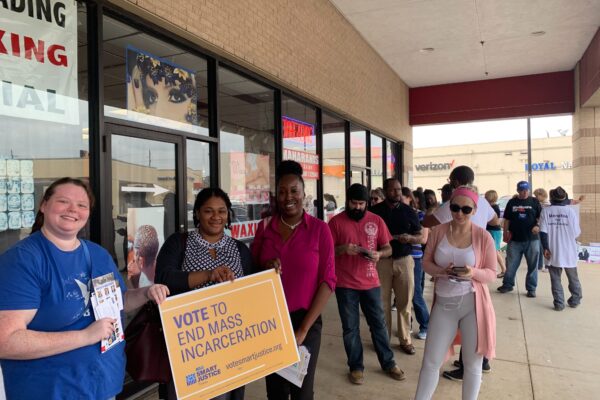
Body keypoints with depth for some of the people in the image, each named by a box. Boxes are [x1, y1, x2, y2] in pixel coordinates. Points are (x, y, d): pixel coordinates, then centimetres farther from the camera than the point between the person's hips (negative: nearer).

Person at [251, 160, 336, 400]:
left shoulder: (319, 229, -7)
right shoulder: (265, 227, 1)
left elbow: (327, 280, -8)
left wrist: (303, 328, -11)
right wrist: (265, 269, -13)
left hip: (305, 320, -2)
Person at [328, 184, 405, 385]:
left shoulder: (376, 221, 2)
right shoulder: (336, 222, -5)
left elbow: (388, 249, 6)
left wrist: (378, 254, -16)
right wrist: (343, 248, -23)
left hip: (371, 282, 2)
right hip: (345, 284, -2)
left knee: (378, 323, 14)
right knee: (350, 328, 8)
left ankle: (388, 363, 31)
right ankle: (356, 367, 24)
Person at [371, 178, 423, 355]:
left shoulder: (409, 211, 6)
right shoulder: (375, 211, 2)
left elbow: (421, 236, 9)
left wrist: (410, 238, -13)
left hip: (404, 260, 1)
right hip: (382, 260, -1)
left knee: (405, 303, 4)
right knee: (383, 303, 5)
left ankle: (405, 340, 18)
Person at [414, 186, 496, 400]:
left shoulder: (483, 236, -7)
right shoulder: (438, 231, -1)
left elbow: (491, 273, -2)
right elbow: (426, 262, 3)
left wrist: (473, 273, -23)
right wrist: (440, 271, -17)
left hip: (473, 304, -1)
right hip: (443, 303, 2)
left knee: (472, 363, 14)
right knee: (430, 361, 10)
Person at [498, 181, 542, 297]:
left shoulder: (534, 201, 2)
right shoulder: (512, 202, 5)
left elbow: (541, 217, 3)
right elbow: (507, 220, 8)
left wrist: (538, 226, -17)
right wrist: (505, 233, 2)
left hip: (532, 239, 0)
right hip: (515, 239, 1)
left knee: (532, 265, 6)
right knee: (511, 264, 6)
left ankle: (531, 288, 16)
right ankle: (507, 284, 20)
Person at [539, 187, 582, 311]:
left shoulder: (546, 211, -4)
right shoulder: (571, 211, -7)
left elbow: (543, 232, -8)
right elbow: (576, 233, -6)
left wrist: (545, 248, -2)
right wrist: (569, 235, 16)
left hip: (553, 252, 0)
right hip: (569, 251, 1)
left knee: (555, 278, 6)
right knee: (573, 277, 19)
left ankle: (559, 303, 4)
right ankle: (575, 300, 29)